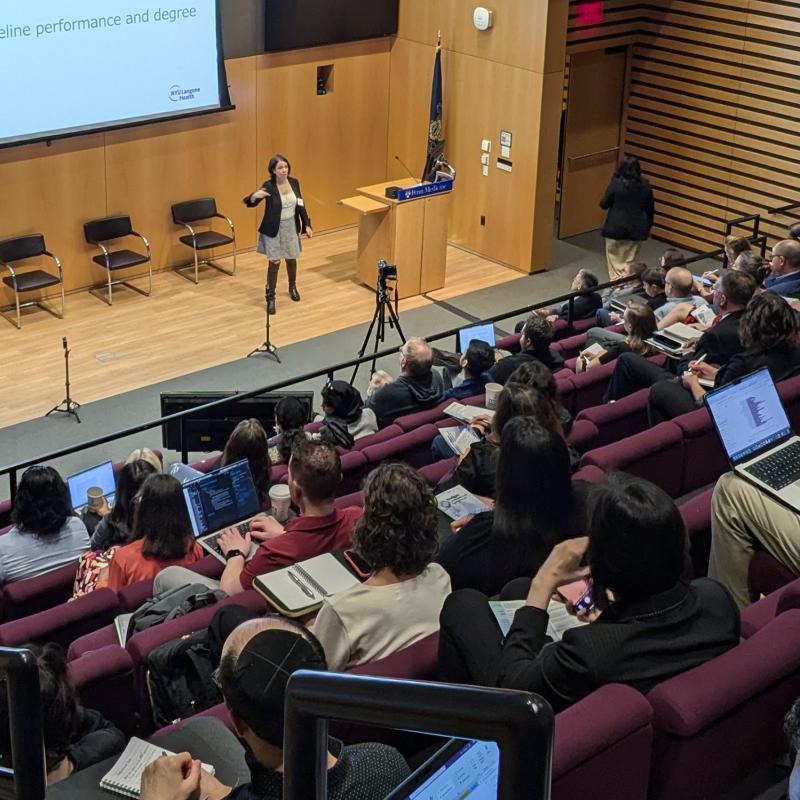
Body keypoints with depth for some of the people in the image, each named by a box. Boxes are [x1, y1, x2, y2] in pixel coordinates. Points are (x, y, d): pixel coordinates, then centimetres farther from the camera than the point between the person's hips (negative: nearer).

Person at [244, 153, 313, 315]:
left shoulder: (294, 182, -4)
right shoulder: (269, 186, -17)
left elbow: (301, 205, 6)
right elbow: (250, 203, -20)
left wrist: (307, 225, 5)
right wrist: (255, 196, -43)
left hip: (291, 227, 4)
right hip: (274, 229, -4)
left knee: (291, 259, 18)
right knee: (275, 263, -3)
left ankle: (292, 287, 44)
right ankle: (270, 297, 10)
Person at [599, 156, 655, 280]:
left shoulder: (616, 184, -12)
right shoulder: (645, 185, -2)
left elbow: (603, 205, -5)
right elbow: (650, 209, 6)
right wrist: (648, 227, 19)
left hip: (616, 228, -3)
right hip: (637, 229, 3)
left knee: (615, 260, 9)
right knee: (630, 261, 9)